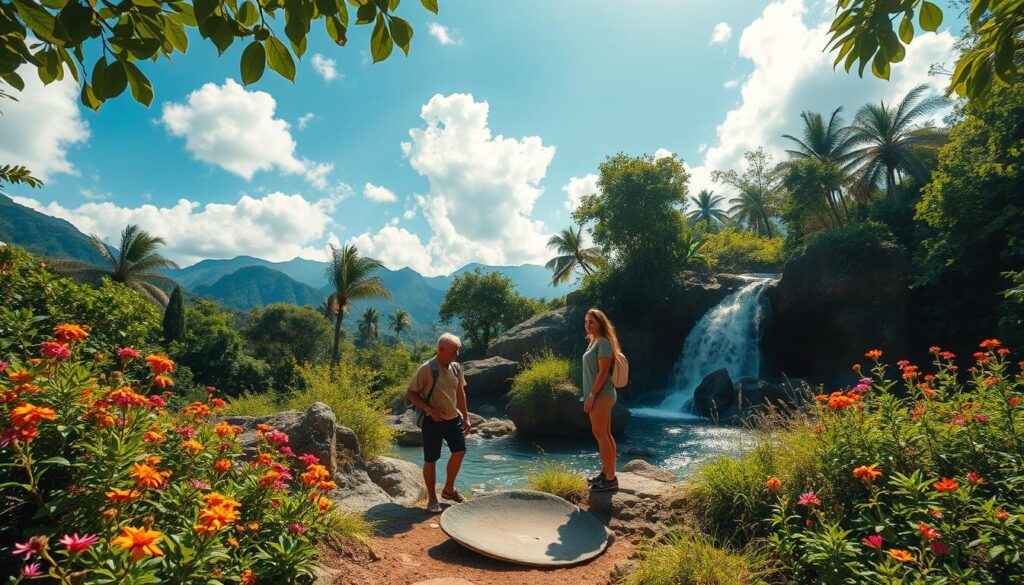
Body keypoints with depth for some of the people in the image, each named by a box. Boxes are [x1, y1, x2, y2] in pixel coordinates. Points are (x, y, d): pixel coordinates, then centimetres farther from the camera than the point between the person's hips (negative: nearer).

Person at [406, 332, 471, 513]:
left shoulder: (456, 368, 1)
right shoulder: (426, 369, -19)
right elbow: (411, 393, -14)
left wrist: (465, 417, 13)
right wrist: (430, 410, -23)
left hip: (454, 419, 7)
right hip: (433, 421, -6)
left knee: (459, 452, 13)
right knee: (431, 460, 4)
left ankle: (449, 489, 33)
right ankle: (432, 499, 22)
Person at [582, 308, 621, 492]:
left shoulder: (603, 343, -14)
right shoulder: (594, 342, 16)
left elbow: (603, 372, -20)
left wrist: (591, 395, -20)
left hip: (600, 395, -10)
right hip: (601, 395, 10)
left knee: (600, 434, -9)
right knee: (605, 435, 13)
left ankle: (610, 479, -5)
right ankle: (607, 472, 21)